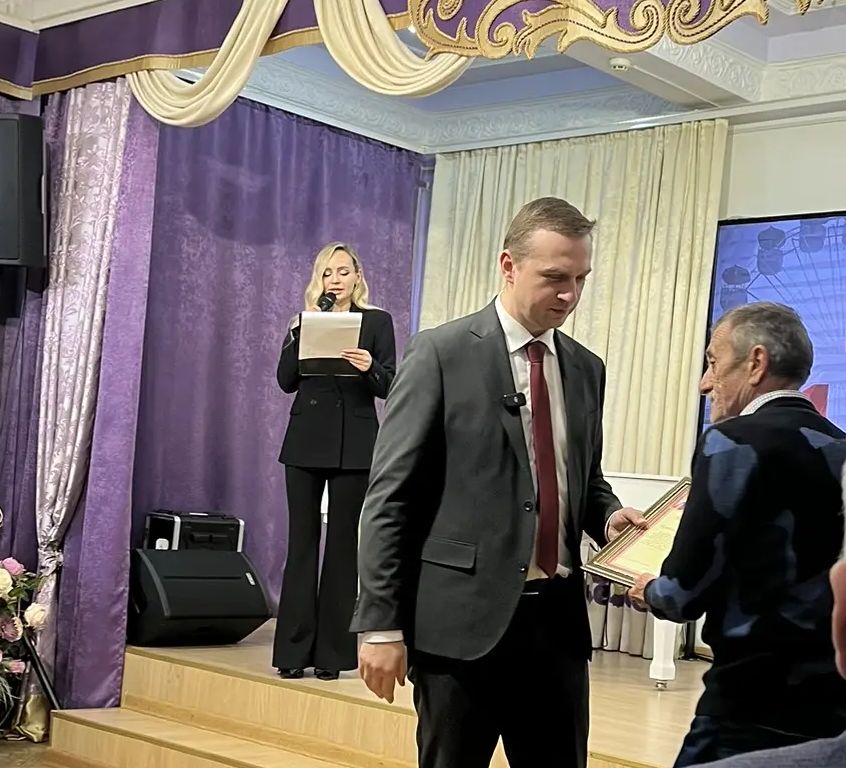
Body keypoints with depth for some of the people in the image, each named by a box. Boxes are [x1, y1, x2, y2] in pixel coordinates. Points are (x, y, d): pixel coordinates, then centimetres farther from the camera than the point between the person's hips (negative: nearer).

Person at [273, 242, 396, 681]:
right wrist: (301, 335, -11)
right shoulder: (304, 323, 12)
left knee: (343, 545, 2)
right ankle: (294, 650, 6)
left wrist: (370, 368, -21)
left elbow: (390, 387, -1)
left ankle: (332, 652, 7)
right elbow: (286, 381, 2)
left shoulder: (376, 322, 6)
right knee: (302, 541, 2)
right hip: (306, 442, 2)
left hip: (354, 447, -2)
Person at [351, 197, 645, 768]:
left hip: (558, 616, 5)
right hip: (463, 619, -5)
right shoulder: (442, 354, -5)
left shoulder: (586, 369, 12)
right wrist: (380, 624, -11)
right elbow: (390, 496, -7)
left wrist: (608, 516, -1)